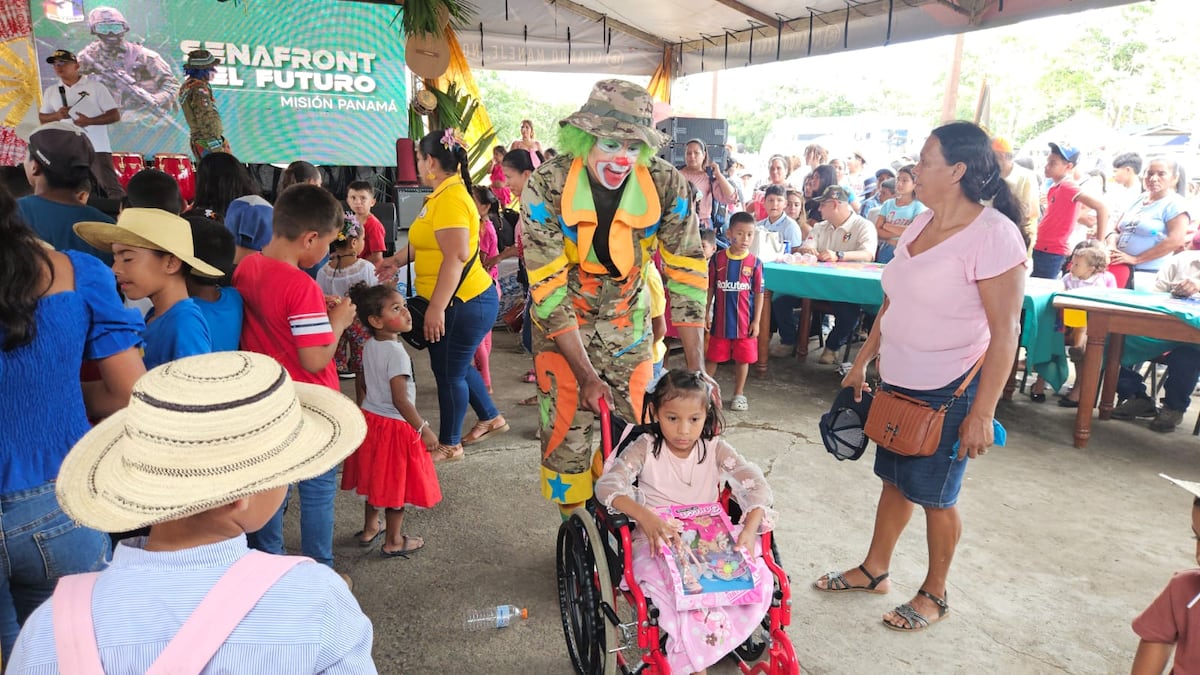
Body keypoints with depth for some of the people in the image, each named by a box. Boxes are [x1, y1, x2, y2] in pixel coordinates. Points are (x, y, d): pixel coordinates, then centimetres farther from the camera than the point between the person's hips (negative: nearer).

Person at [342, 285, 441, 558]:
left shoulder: (369, 346, 0)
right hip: (394, 425, -8)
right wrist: (424, 429, -16)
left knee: (375, 477, 23)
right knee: (396, 483, 8)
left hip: (370, 417, 8)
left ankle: (370, 529, 40)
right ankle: (393, 542, 22)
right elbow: (400, 400, -25)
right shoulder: (396, 353, -25)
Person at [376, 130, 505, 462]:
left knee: (449, 373, 4)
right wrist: (398, 259, 23)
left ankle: (449, 444, 22)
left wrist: (436, 308, -27)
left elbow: (456, 257, -27)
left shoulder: (450, 199, -21)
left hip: (462, 303, -10)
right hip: (464, 300, 10)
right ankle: (491, 418, 39)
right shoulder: (445, 193, 11)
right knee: (456, 367, 23)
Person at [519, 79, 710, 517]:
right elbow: (549, 289, -24)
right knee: (567, 429, -2)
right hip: (561, 323, -1)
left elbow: (687, 273, -15)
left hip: (627, 320, 2)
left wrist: (696, 367, -19)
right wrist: (587, 375, -26)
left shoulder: (667, 185, -18)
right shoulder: (545, 189, -23)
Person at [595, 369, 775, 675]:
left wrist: (750, 528, -32)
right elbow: (606, 485, -20)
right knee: (671, 585, -36)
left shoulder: (715, 448, -2)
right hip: (657, 542, -3)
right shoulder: (645, 448, -7)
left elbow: (757, 485, -11)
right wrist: (645, 516, -38)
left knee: (758, 572, -24)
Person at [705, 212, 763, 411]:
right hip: (720, 320, 0)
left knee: (742, 359, 11)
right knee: (712, 356, 10)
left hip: (745, 321, 0)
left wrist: (756, 321, -3)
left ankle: (739, 394, 27)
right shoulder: (717, 259, -4)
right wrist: (706, 313, 0)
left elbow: (759, 294, -2)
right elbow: (709, 288, 2)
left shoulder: (755, 263, -6)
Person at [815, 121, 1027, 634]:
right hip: (899, 382, 7)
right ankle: (874, 570, 35)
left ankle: (934, 594, 30)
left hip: (949, 391, -7)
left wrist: (982, 413, -18)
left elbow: (1005, 332, -18)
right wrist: (863, 360, 16)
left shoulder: (993, 235, -18)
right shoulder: (923, 223, 6)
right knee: (894, 480, 18)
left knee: (935, 496, 9)